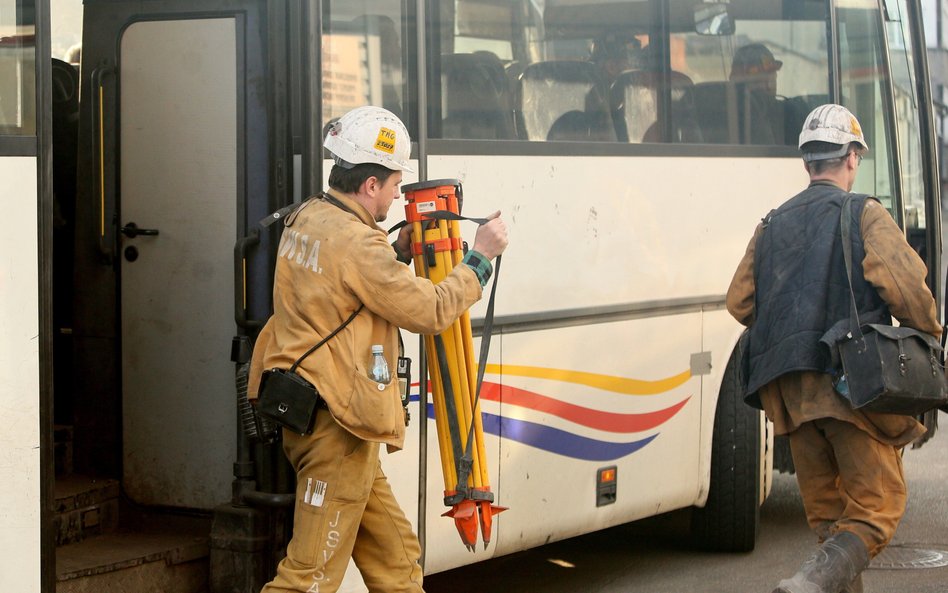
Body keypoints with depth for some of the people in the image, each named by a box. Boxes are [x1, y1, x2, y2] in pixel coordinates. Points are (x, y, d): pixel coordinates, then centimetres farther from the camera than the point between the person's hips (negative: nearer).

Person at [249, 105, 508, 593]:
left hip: (305, 415, 10)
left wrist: (397, 253, 12)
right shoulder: (355, 242, -20)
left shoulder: (305, 220, 8)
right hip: (338, 427, -10)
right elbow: (431, 311, -15)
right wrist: (481, 257, -3)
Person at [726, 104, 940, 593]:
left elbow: (739, 302, 11)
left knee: (826, 511, 17)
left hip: (788, 388, 5)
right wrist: (928, 334, 5)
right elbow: (906, 287, -14)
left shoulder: (772, 224, 13)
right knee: (876, 507, -3)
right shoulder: (865, 216, -3)